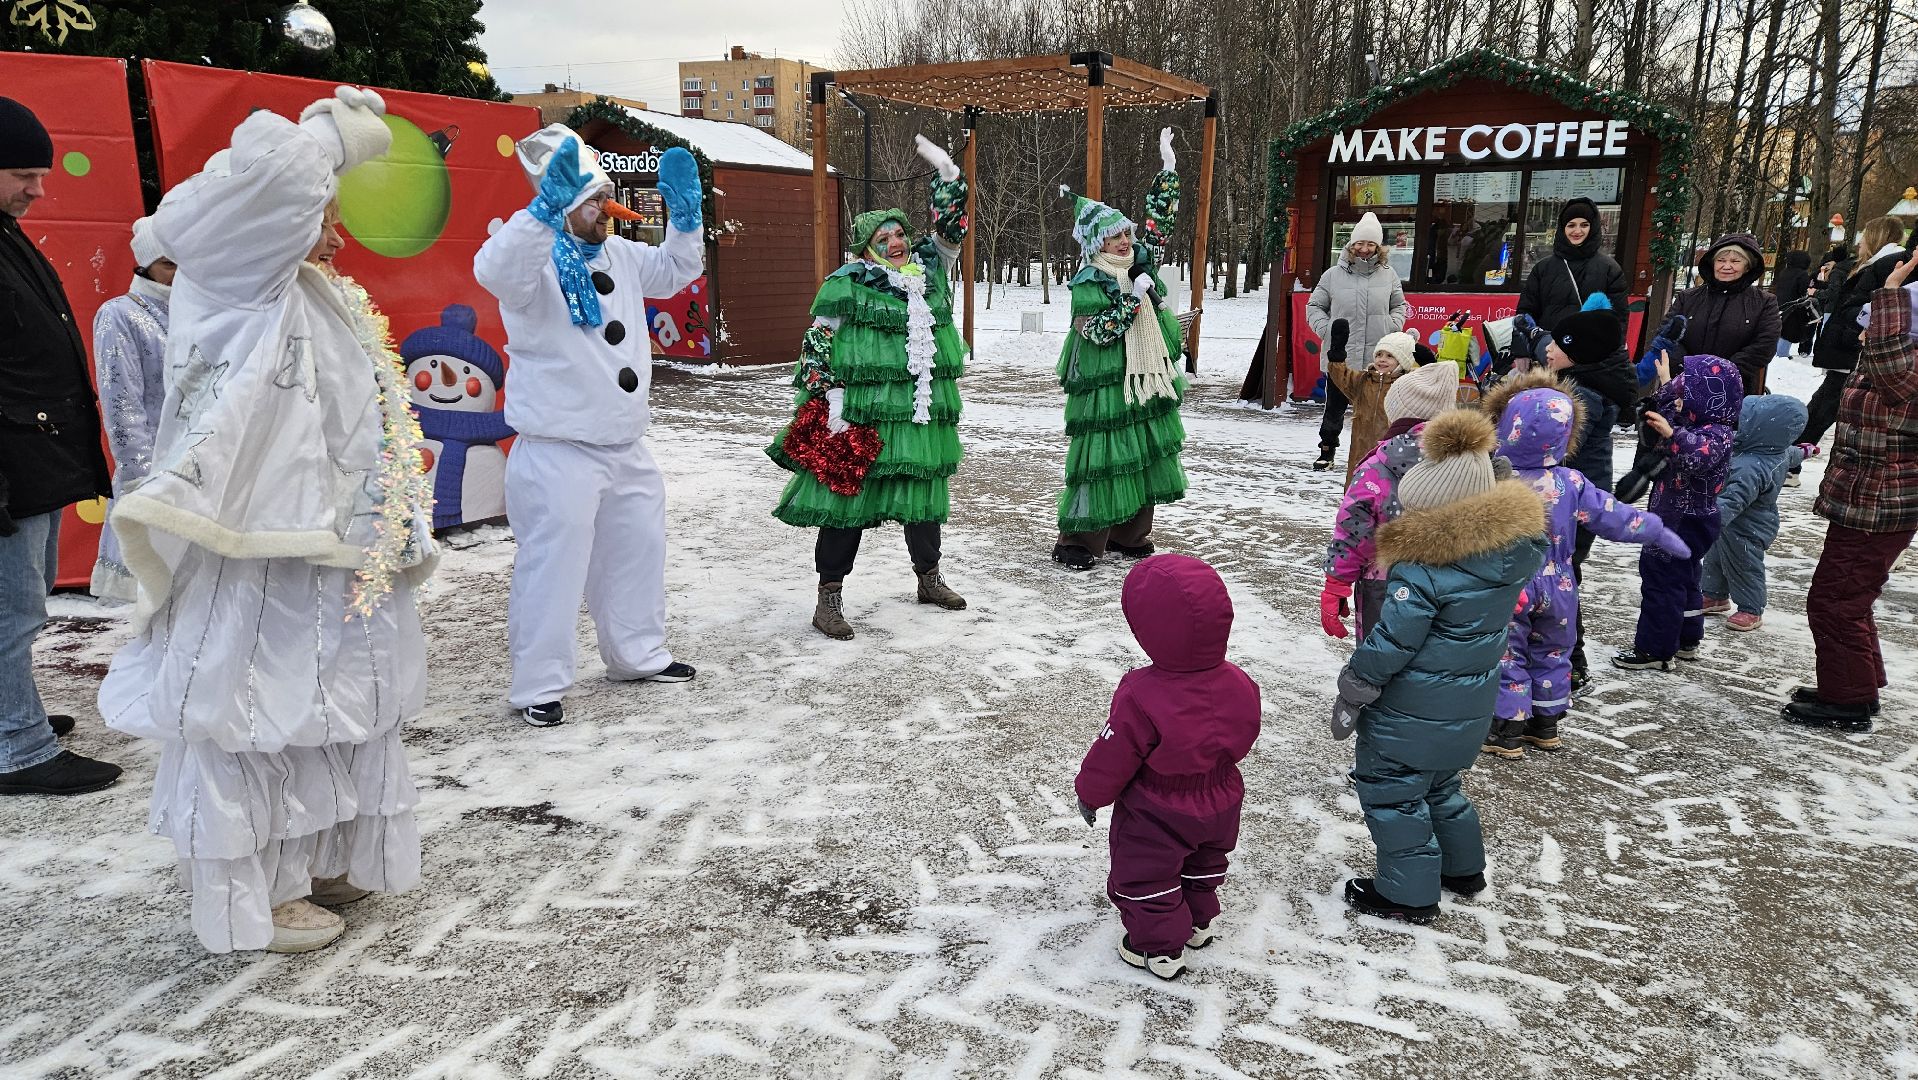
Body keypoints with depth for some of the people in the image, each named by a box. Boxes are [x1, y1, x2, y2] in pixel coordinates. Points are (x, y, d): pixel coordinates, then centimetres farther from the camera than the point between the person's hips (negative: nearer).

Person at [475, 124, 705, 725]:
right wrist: (546, 209, -47)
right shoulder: (536, 257, -14)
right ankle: (539, 686, 9)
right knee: (554, 566, -4)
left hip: (626, 446, 9)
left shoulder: (619, 254, 10)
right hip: (559, 451, -8)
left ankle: (638, 655, 37)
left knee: (637, 551, 19)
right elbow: (493, 271, -36)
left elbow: (676, 271, 21)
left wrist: (684, 213, 4)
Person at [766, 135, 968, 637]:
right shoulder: (846, 284, -4)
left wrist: (947, 173, 2)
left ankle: (930, 578, 35)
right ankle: (829, 599, 4)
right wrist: (831, 399, -12)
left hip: (924, 415, 6)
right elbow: (817, 343, -6)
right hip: (864, 415, -6)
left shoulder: (928, 270, 13)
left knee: (925, 494, 16)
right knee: (847, 497, -3)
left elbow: (950, 230, 13)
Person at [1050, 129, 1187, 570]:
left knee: (1142, 459, 12)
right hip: (1107, 386, -7)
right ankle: (1078, 541, 1)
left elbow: (1159, 217, 14)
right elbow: (1099, 331, -21)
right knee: (1103, 459, -6)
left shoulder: (1140, 260, 8)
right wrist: (1135, 296, -18)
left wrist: (1168, 166, 8)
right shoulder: (1087, 284, -11)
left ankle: (1129, 535, 24)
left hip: (1147, 383, 7)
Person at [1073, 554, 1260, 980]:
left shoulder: (1141, 698, -36)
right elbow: (1241, 742, 1)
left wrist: (1089, 793, -4)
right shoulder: (1239, 686, -19)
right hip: (1219, 808, 6)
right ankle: (1200, 921, 51)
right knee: (1202, 864, 31)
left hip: (1156, 818, -6)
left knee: (1144, 878, 18)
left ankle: (1159, 948, 30)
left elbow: (1111, 758, -23)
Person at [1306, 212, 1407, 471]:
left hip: (1377, 359, 1)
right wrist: (1326, 329, -6)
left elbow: (1399, 306, 19)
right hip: (1340, 357, -1)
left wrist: (1392, 328, 1)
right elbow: (1314, 307, 9)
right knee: (1334, 408, 9)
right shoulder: (1333, 275, 0)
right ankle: (1326, 452, 23)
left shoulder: (1388, 275, 5)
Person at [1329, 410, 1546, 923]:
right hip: (1471, 703, 8)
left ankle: (1408, 892, 19)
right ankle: (1463, 868, 42)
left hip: (1412, 712, -8)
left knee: (1391, 789, 9)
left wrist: (1349, 696, -9)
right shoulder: (1515, 546, -4)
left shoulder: (1424, 569, -27)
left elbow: (1389, 644, -21)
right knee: (1438, 783, 27)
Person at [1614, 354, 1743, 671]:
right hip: (1683, 522, 11)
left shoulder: (1715, 434, -24)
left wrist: (1672, 435, -62)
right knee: (1683, 581, 20)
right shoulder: (1699, 425, 6)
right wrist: (1666, 383, 28)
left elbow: (1698, 455, -47)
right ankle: (1686, 641, 32)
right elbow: (1670, 412, 27)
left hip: (1684, 526, -11)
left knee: (1661, 583, -4)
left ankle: (1654, 650, 3)